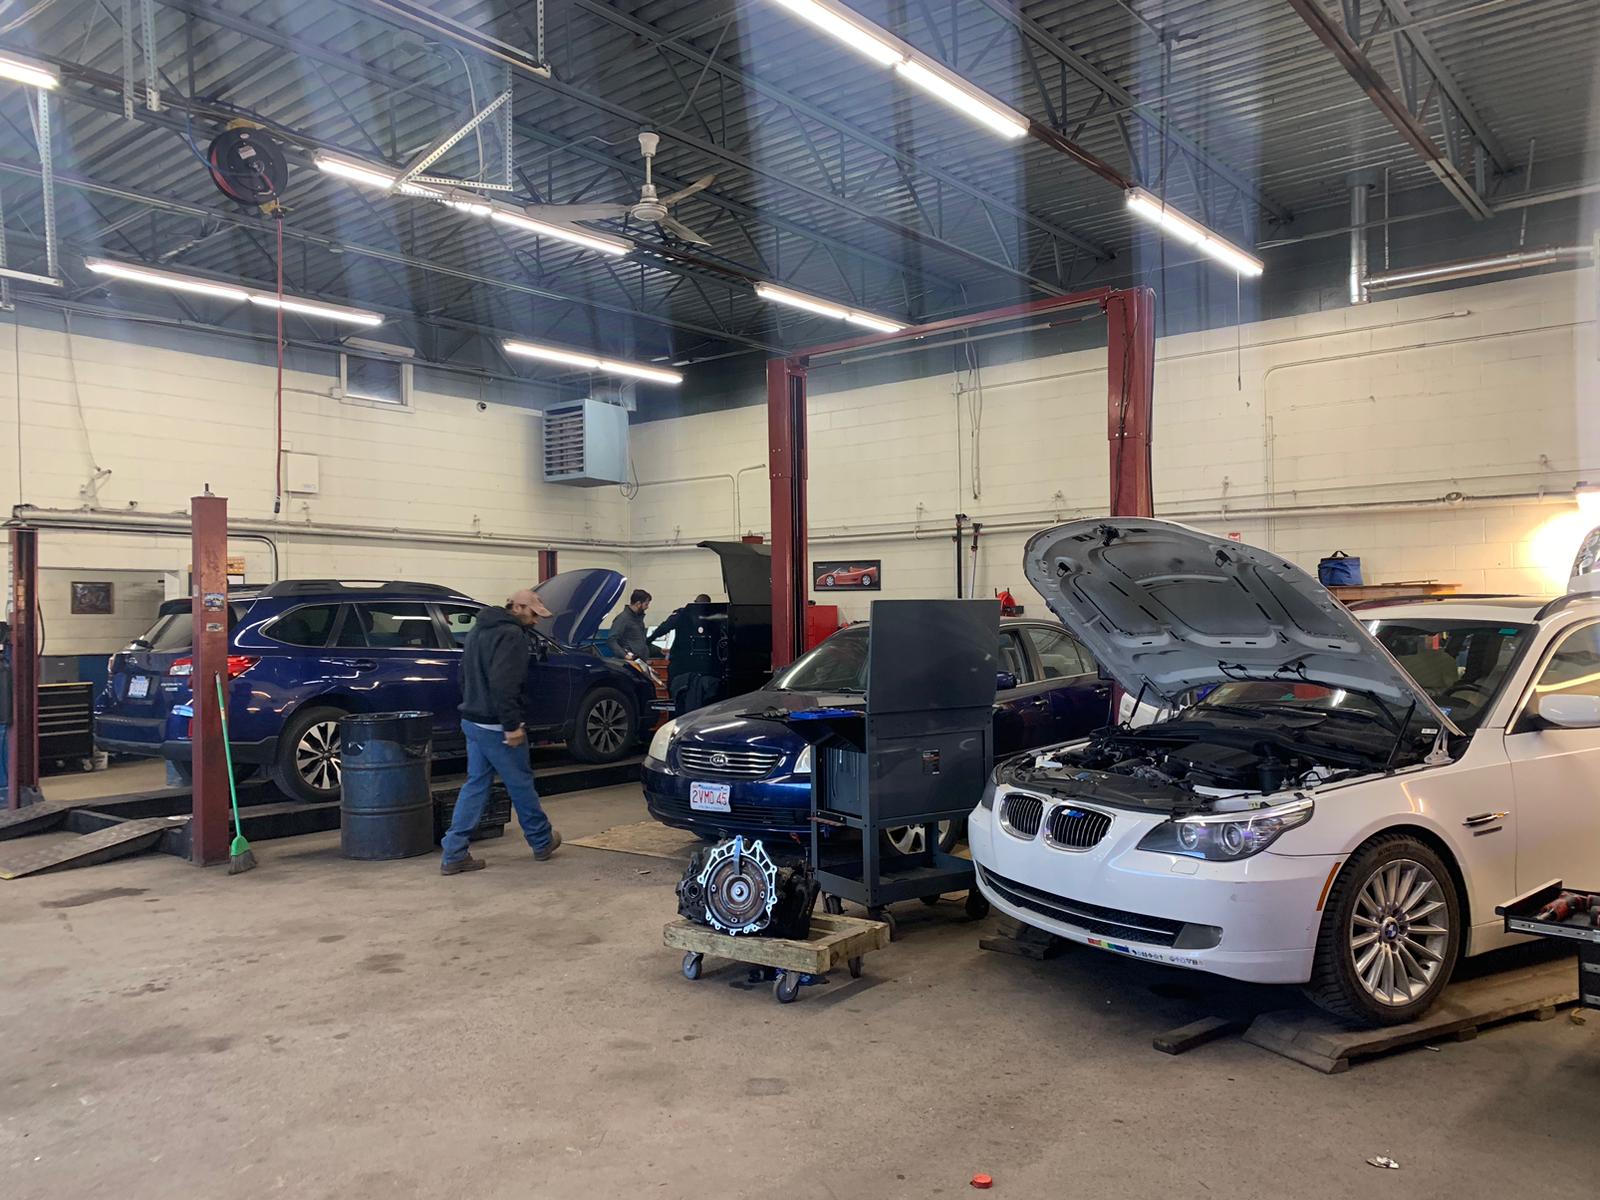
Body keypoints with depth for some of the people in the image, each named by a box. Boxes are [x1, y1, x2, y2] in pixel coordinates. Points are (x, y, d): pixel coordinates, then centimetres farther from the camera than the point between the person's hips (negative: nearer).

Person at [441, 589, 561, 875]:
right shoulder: (511, 634, -17)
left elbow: (465, 676, 24)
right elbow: (504, 684, -26)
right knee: (521, 783, 7)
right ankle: (542, 841, 23)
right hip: (496, 725, -9)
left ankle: (454, 855, 8)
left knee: (475, 785, 11)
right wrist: (512, 725, -23)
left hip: (472, 720, 9)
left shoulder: (478, 629, 16)